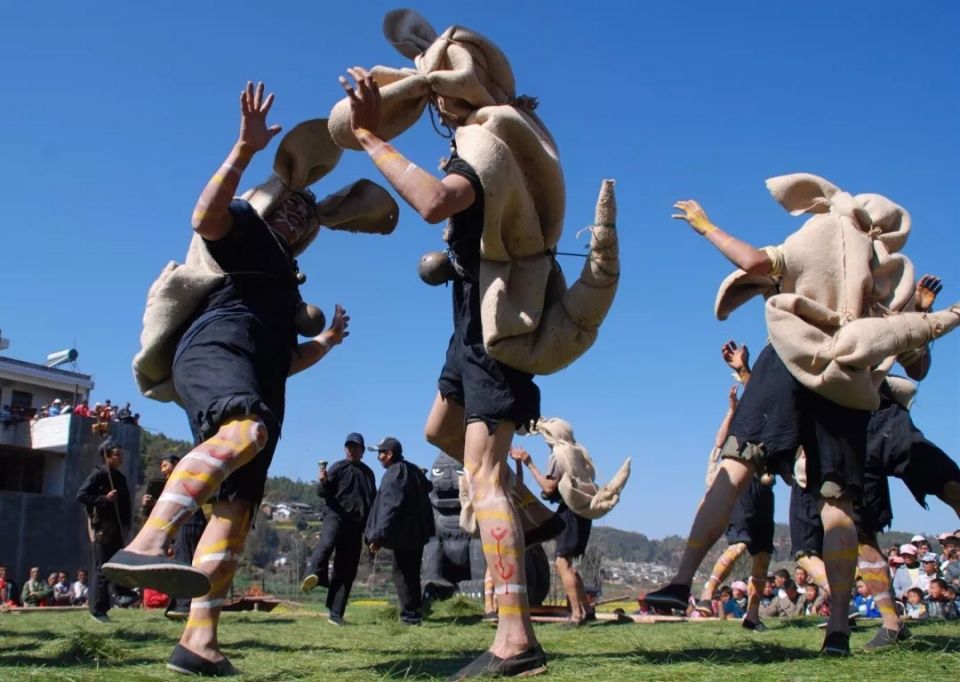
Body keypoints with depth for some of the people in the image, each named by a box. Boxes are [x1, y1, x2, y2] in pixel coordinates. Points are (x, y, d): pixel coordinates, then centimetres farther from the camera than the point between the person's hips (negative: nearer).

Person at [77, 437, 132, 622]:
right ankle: (98, 610, -1)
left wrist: (126, 525, 8)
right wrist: (104, 499, -19)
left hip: (117, 530, 7)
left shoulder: (120, 477, 16)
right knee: (102, 570, -6)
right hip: (103, 530, -7)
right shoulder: (98, 475, -5)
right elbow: (81, 495, -14)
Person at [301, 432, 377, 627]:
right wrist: (323, 483, -25)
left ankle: (336, 614, 4)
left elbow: (372, 501, 26)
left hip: (355, 524, 4)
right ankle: (313, 575, -55)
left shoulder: (368, 473, 19)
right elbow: (323, 493, -2)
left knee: (346, 572, 1)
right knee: (327, 543, -37)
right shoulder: (337, 468, 6)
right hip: (335, 516, -4)